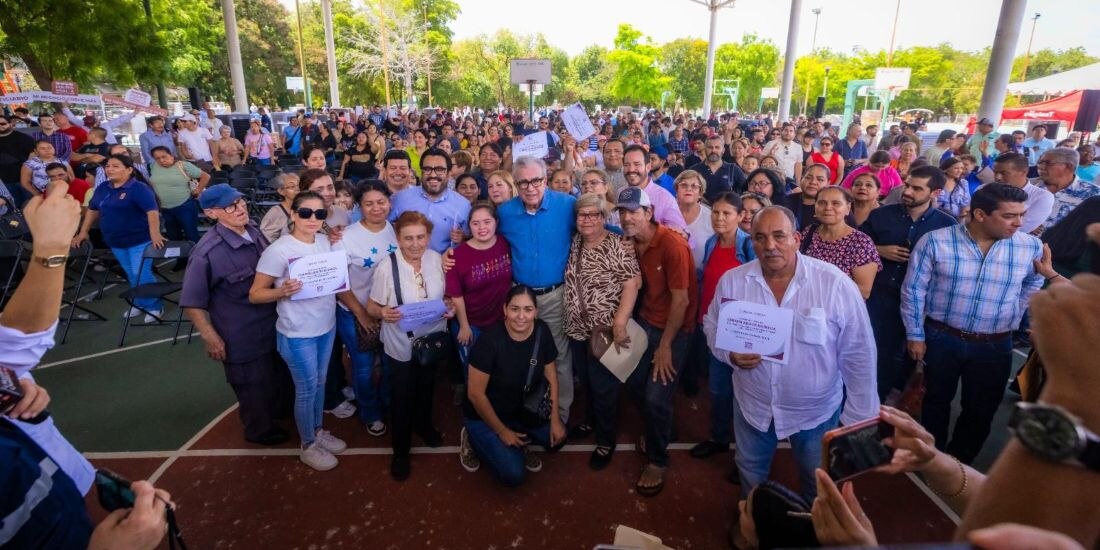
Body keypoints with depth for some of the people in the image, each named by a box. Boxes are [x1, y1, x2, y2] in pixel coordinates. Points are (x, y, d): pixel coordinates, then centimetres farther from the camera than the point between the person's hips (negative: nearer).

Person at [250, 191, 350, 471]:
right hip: (298, 334, -6)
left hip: (327, 327, 6)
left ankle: (318, 431, 43)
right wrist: (282, 292, -32)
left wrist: (359, 308, -4)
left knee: (320, 383, 22)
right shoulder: (278, 251, -19)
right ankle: (308, 446, 31)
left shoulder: (325, 242, -1)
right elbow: (255, 294, -14)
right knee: (307, 389, 10)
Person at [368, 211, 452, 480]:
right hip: (401, 343, -3)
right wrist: (383, 313, -34)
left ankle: (423, 424, 54)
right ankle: (401, 451, 33)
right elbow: (372, 307, -13)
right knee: (402, 395, 11)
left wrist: (449, 308, -16)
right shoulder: (386, 266, -22)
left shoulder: (437, 259, -11)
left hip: (433, 338, 4)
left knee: (426, 387, 25)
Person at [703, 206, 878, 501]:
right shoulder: (732, 281, -13)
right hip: (753, 406, 2)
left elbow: (858, 356, -13)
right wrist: (730, 354, -20)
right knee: (750, 477, 26)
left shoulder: (836, 285, -21)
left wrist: (858, 418, -8)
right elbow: (712, 326, 1)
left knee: (819, 486, 24)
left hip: (816, 410, -1)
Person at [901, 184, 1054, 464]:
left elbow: (1032, 286, 14)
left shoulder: (1031, 247, -7)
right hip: (941, 339, -2)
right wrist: (915, 335, -5)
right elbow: (913, 290, -8)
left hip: (995, 346, 2)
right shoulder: (935, 241, -15)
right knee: (937, 400, 17)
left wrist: (1010, 316, 7)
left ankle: (958, 463, 37)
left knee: (981, 410, 15)